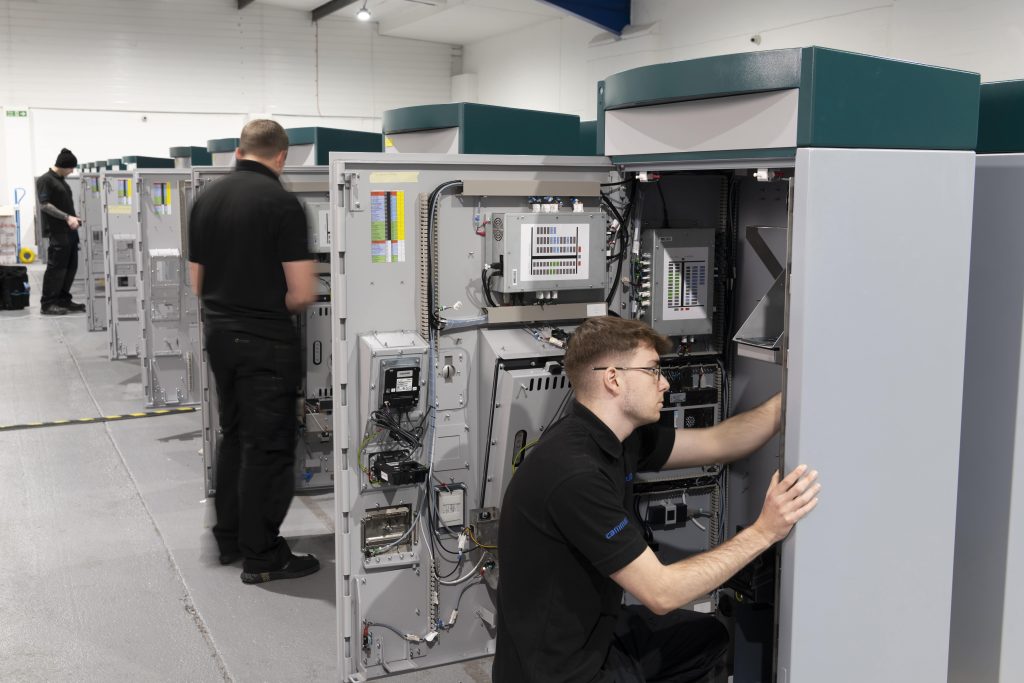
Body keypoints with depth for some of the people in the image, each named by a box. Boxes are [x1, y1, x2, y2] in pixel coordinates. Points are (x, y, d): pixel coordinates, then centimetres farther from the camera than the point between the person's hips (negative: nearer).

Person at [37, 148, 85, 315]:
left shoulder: (61, 180, 17)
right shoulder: (45, 180, -9)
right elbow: (44, 205, -16)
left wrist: (73, 218, 13)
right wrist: (67, 217, -20)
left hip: (69, 230, 9)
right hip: (57, 231, -9)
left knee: (71, 266, 10)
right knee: (56, 267, -7)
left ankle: (63, 300, 19)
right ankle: (47, 304, 0)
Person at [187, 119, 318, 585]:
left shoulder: (206, 199, 5)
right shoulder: (281, 202, -15)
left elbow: (196, 283, 11)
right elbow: (302, 293, -17)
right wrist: (273, 307, 2)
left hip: (219, 334, 7)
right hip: (265, 341, -7)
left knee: (234, 437, 19)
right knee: (267, 447, 2)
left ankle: (229, 538, 29)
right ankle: (261, 556, 10)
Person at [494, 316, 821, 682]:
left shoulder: (616, 437, -1)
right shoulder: (573, 473, -29)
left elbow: (718, 442, 7)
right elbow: (661, 593, -26)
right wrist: (763, 532, -23)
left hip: (595, 631, 9)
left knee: (708, 636, 20)